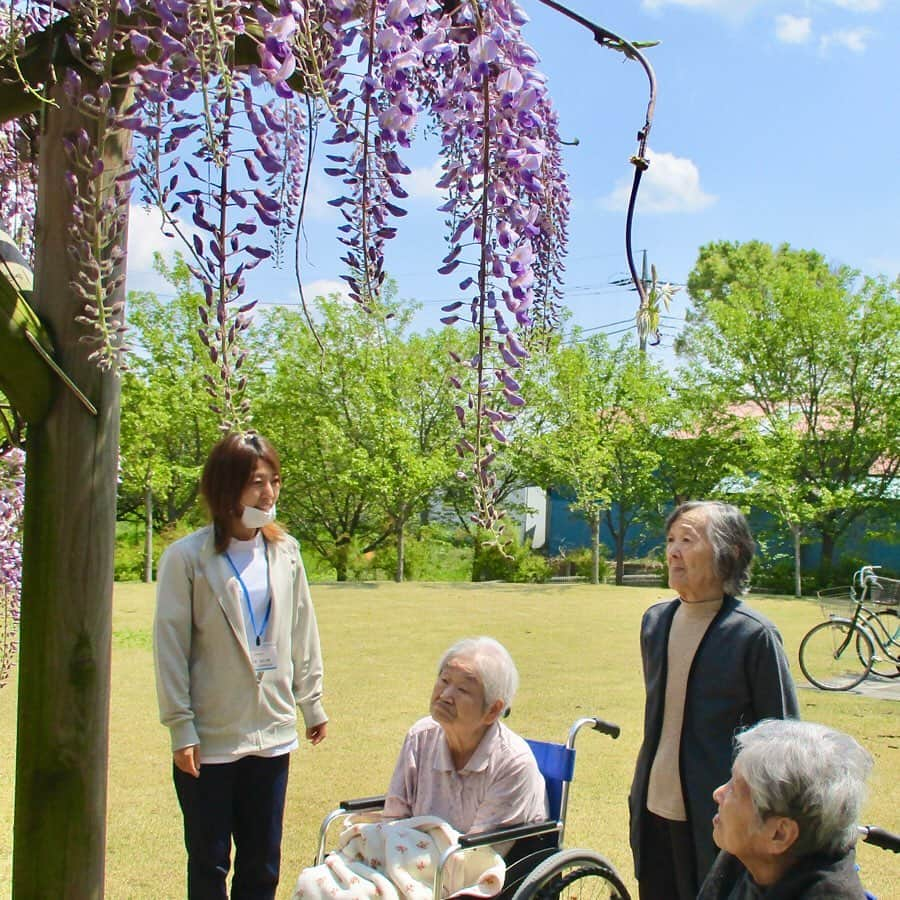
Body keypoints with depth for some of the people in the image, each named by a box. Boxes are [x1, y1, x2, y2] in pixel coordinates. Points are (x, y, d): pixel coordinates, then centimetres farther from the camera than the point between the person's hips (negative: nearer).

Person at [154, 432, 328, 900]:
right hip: (209, 740, -4)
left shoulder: (285, 552, 2)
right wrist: (180, 727, -10)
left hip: (273, 734, 4)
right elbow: (169, 646, -9)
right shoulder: (188, 557, -10)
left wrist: (311, 703, 13)